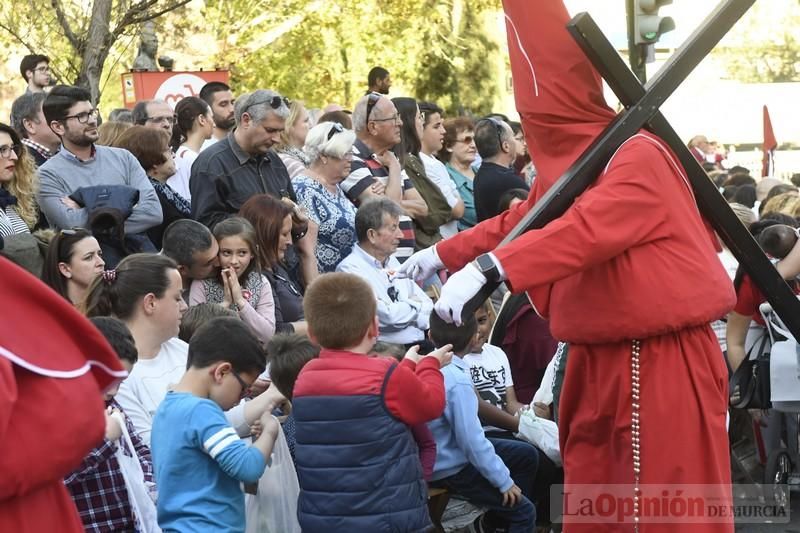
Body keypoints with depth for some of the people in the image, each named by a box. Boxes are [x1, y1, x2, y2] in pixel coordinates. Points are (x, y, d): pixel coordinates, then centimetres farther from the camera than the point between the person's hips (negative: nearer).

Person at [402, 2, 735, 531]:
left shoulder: (639, 157, -17)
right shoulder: (566, 164, 12)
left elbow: (585, 230, -32)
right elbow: (519, 221, 27)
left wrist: (486, 270, -39)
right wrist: (443, 254, 29)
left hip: (663, 365, -9)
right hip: (600, 362, 9)